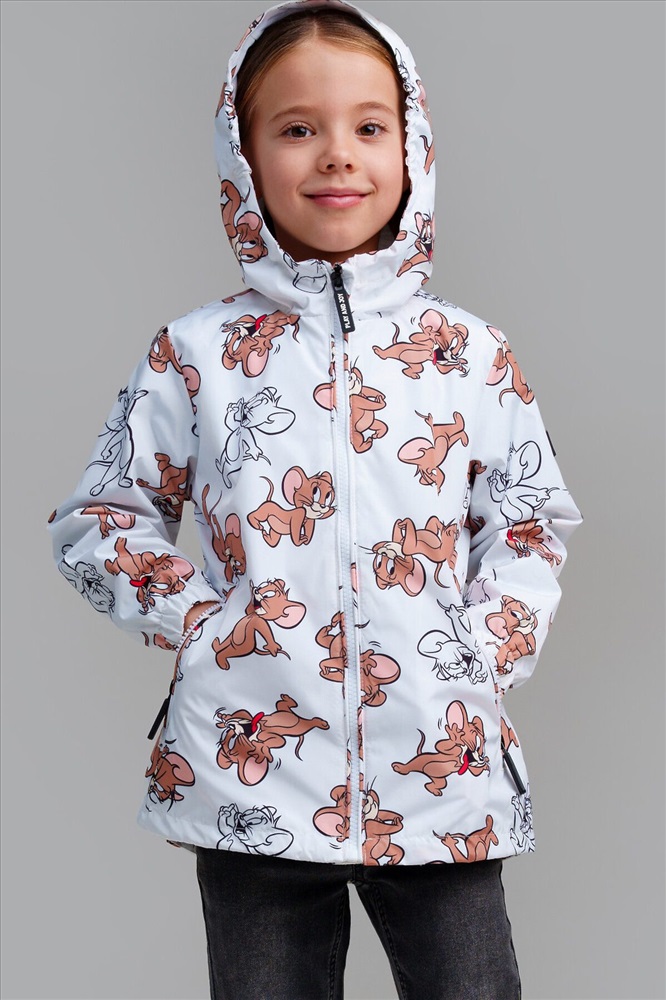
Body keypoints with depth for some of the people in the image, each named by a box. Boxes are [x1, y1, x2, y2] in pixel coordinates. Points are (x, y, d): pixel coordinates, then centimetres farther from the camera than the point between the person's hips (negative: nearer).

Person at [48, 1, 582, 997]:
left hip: (443, 775, 1)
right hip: (250, 775, 0)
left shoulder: (470, 353, 4)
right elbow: (97, 519, 5)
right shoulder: (198, 354, 1)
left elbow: (534, 517, 11)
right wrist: (200, 624, -8)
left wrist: (491, 644, -3)